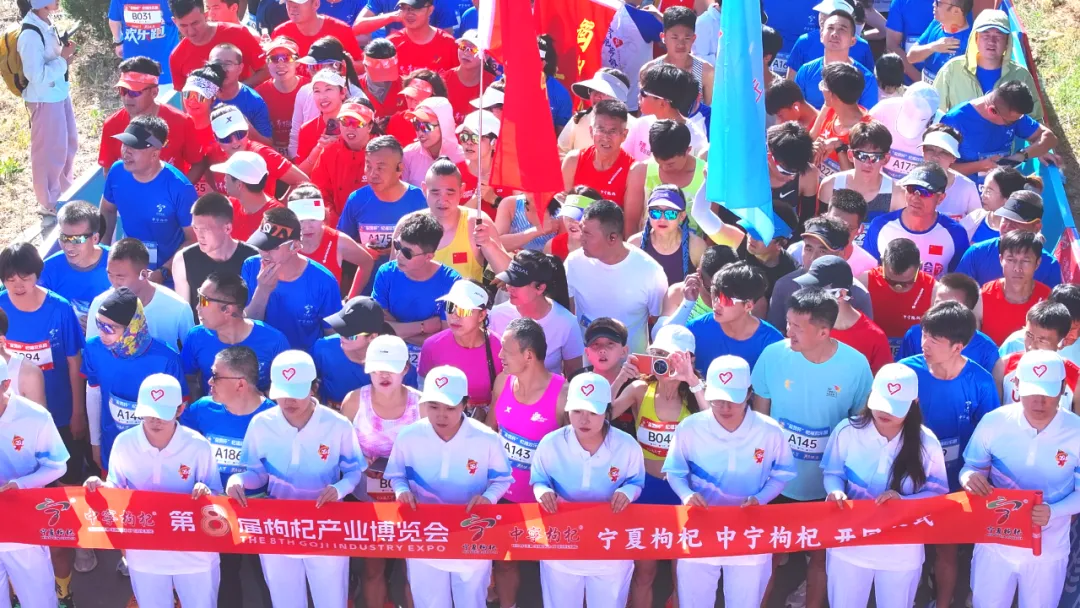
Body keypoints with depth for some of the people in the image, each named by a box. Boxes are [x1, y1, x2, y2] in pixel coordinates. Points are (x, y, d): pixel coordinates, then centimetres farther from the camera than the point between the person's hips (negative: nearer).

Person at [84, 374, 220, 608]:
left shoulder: (198, 446, -16)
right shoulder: (124, 443, -10)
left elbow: (216, 496, -7)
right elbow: (117, 489, 3)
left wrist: (206, 492, -30)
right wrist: (101, 486, -19)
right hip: (144, 552, 2)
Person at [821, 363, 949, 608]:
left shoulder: (926, 442, -13)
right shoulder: (847, 431, -12)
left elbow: (937, 493, -8)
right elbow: (833, 473, 0)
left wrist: (903, 500, -27)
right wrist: (836, 491, -24)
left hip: (902, 551, 0)